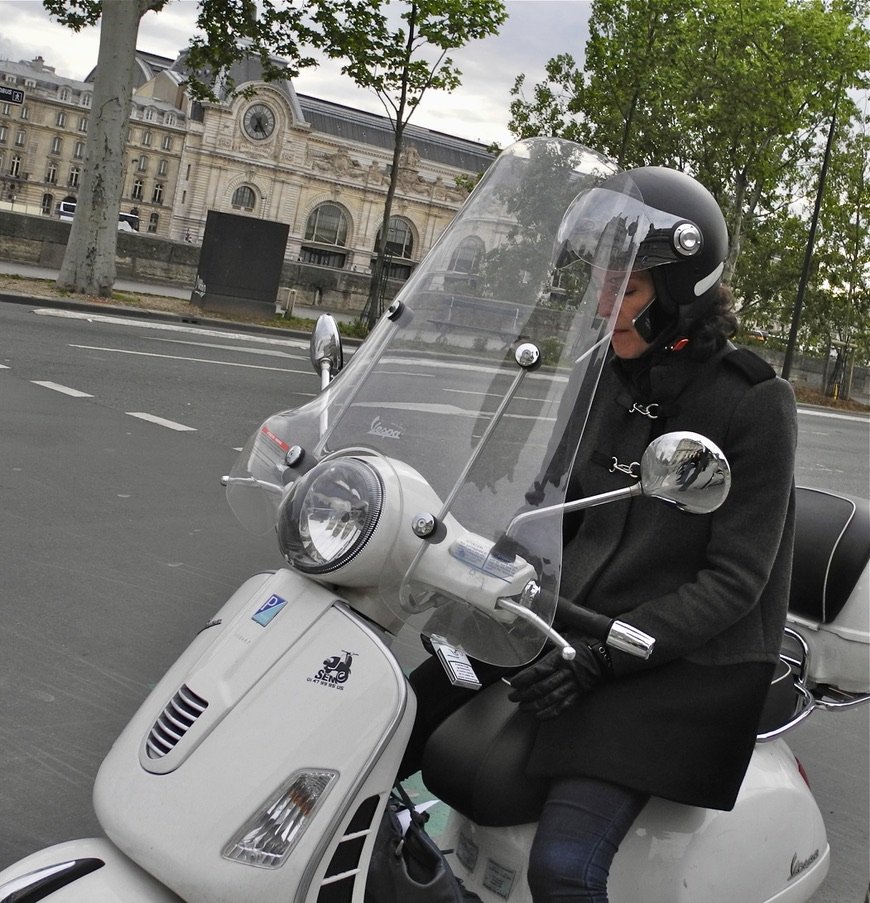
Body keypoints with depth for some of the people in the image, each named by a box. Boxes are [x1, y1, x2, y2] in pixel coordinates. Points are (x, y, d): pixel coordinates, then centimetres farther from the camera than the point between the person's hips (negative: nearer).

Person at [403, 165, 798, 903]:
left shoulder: (755, 405, -12)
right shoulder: (615, 378, 6)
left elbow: (734, 582, -15)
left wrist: (601, 659, -23)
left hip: (682, 663, -6)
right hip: (575, 617, 6)